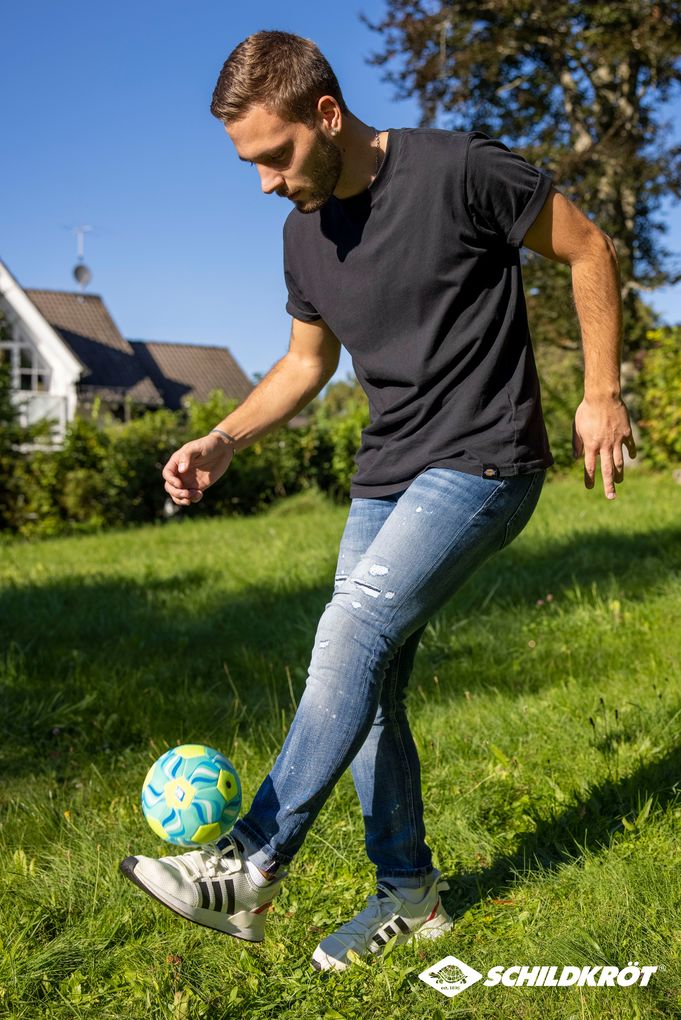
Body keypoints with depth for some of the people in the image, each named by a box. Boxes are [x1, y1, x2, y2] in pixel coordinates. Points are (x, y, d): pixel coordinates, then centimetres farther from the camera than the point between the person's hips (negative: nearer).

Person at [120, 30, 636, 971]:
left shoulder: (458, 170, -15)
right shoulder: (306, 234, 5)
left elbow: (590, 250, -4)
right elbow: (306, 362, 19)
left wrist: (601, 394, -5)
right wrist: (220, 443, 5)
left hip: (484, 462, -7)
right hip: (385, 477, 7)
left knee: (352, 632, -23)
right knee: (367, 688, 4)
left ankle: (250, 869, -16)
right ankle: (410, 895, 19)